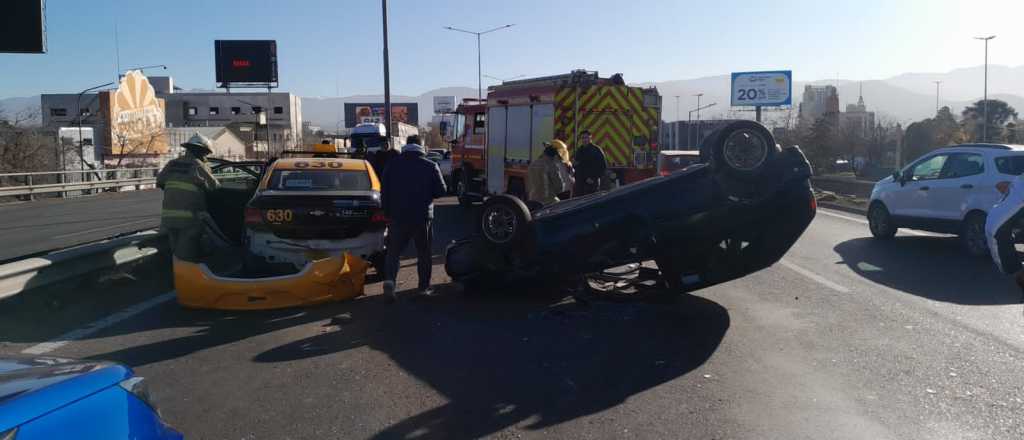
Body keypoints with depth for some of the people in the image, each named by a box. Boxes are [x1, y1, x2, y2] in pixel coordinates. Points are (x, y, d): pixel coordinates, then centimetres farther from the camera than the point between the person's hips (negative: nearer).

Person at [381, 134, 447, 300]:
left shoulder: (393, 164, 3)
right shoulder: (430, 166, -3)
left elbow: (384, 192, 4)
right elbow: (441, 190, 0)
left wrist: (387, 212, 12)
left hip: (398, 216, 1)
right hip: (422, 217, -1)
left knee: (393, 251, 8)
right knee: (424, 252, 10)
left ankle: (389, 280, -13)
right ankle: (424, 287, 13)